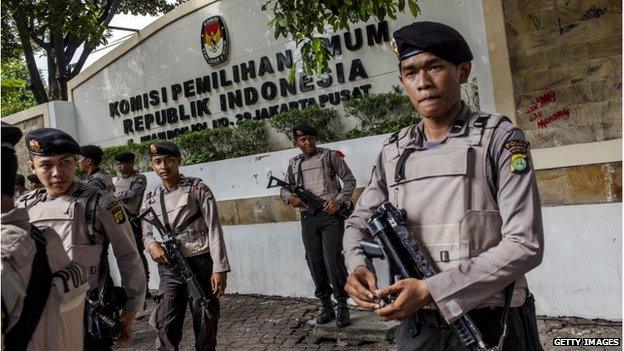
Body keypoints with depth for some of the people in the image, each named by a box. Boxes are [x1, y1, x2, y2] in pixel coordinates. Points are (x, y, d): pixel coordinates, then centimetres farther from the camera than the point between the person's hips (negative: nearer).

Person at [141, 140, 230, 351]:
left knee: (205, 325, 6)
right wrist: (152, 244, -6)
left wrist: (219, 269, -14)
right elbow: (146, 233, 19)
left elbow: (214, 230, -7)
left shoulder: (197, 189, -2)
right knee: (165, 326, 1)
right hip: (169, 269, 3)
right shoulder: (151, 199, 10)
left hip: (200, 264, -3)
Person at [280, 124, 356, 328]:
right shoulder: (294, 164, 16)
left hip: (330, 215, -4)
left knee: (333, 260, -11)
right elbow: (284, 190, 21)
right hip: (308, 218, 4)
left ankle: (343, 307, 3)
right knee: (315, 263, 6)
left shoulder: (330, 155, 5)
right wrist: (290, 198, -3)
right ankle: (326, 307, 19)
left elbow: (349, 180, 4)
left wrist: (339, 201, -11)